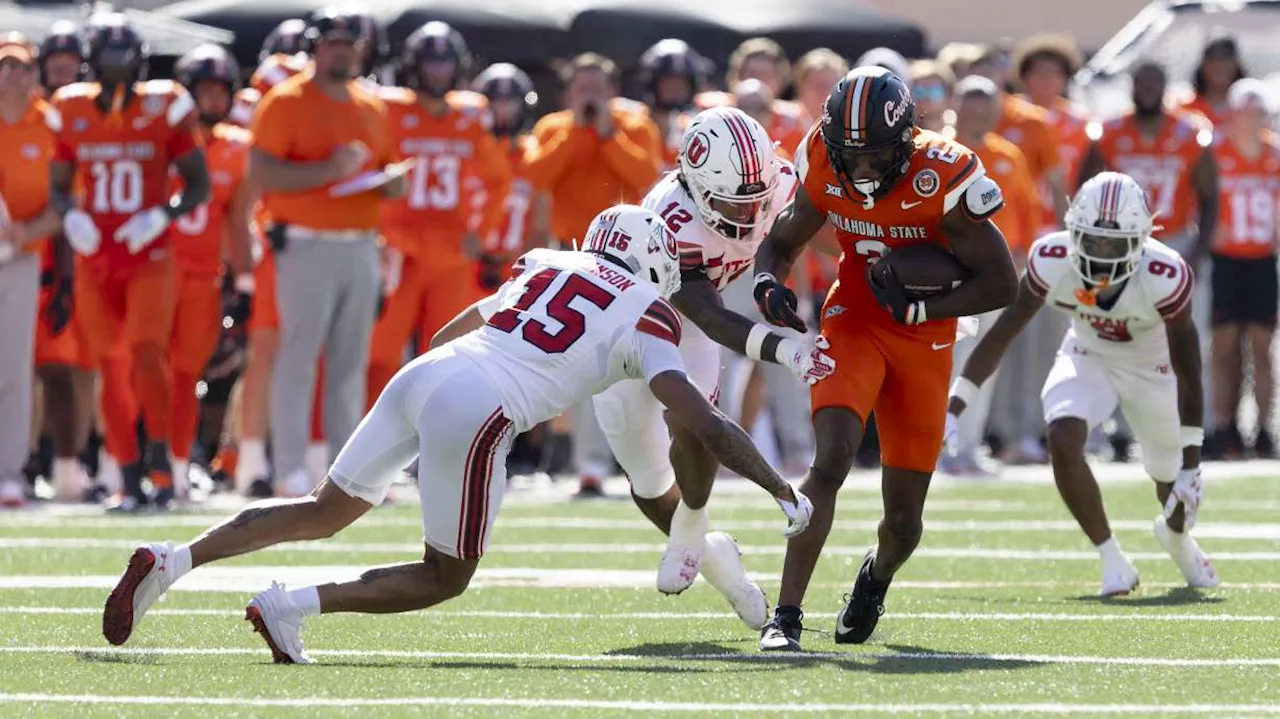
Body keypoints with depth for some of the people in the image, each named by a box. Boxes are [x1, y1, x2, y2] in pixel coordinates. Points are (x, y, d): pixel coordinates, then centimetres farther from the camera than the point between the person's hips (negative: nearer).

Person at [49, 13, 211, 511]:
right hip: (96, 260, 3)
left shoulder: (164, 109, -4)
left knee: (147, 354, -19)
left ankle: (160, 456, -4)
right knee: (113, 369, 3)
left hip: (148, 258, -3)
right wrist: (70, 217, -7)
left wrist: (162, 216, -15)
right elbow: (58, 186, 15)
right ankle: (131, 482, 8)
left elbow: (198, 184, 2)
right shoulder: (73, 113, 4)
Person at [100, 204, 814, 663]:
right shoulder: (647, 318, 9)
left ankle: (170, 562, 6)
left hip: (421, 375, 6)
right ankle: (294, 605, -8)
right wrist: (783, 491, 15)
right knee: (445, 578, 8)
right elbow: (708, 427, 6)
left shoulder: (548, 265, 25)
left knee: (327, 511, 19)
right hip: (477, 411, -6)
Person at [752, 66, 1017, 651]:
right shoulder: (823, 166, -12)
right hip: (853, 321, 1)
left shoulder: (942, 177, -23)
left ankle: (876, 576, 43)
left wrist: (918, 308, -25)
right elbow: (782, 241, 7)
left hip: (923, 339, -1)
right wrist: (768, 284, -15)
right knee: (831, 461, -24)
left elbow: (1001, 283, -16)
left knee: (904, 520, 6)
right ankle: (785, 616, -22)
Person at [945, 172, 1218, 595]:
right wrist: (953, 409, -22)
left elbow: (1188, 374, -28)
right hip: (1087, 358, 1)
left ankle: (1176, 536, 50)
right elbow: (1000, 335, -19)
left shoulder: (1164, 278, -36)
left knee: (1173, 482, 10)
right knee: (1063, 441, -26)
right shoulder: (1052, 263, -29)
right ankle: (1112, 561, -9)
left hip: (1152, 368, -1)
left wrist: (1191, 465, -27)